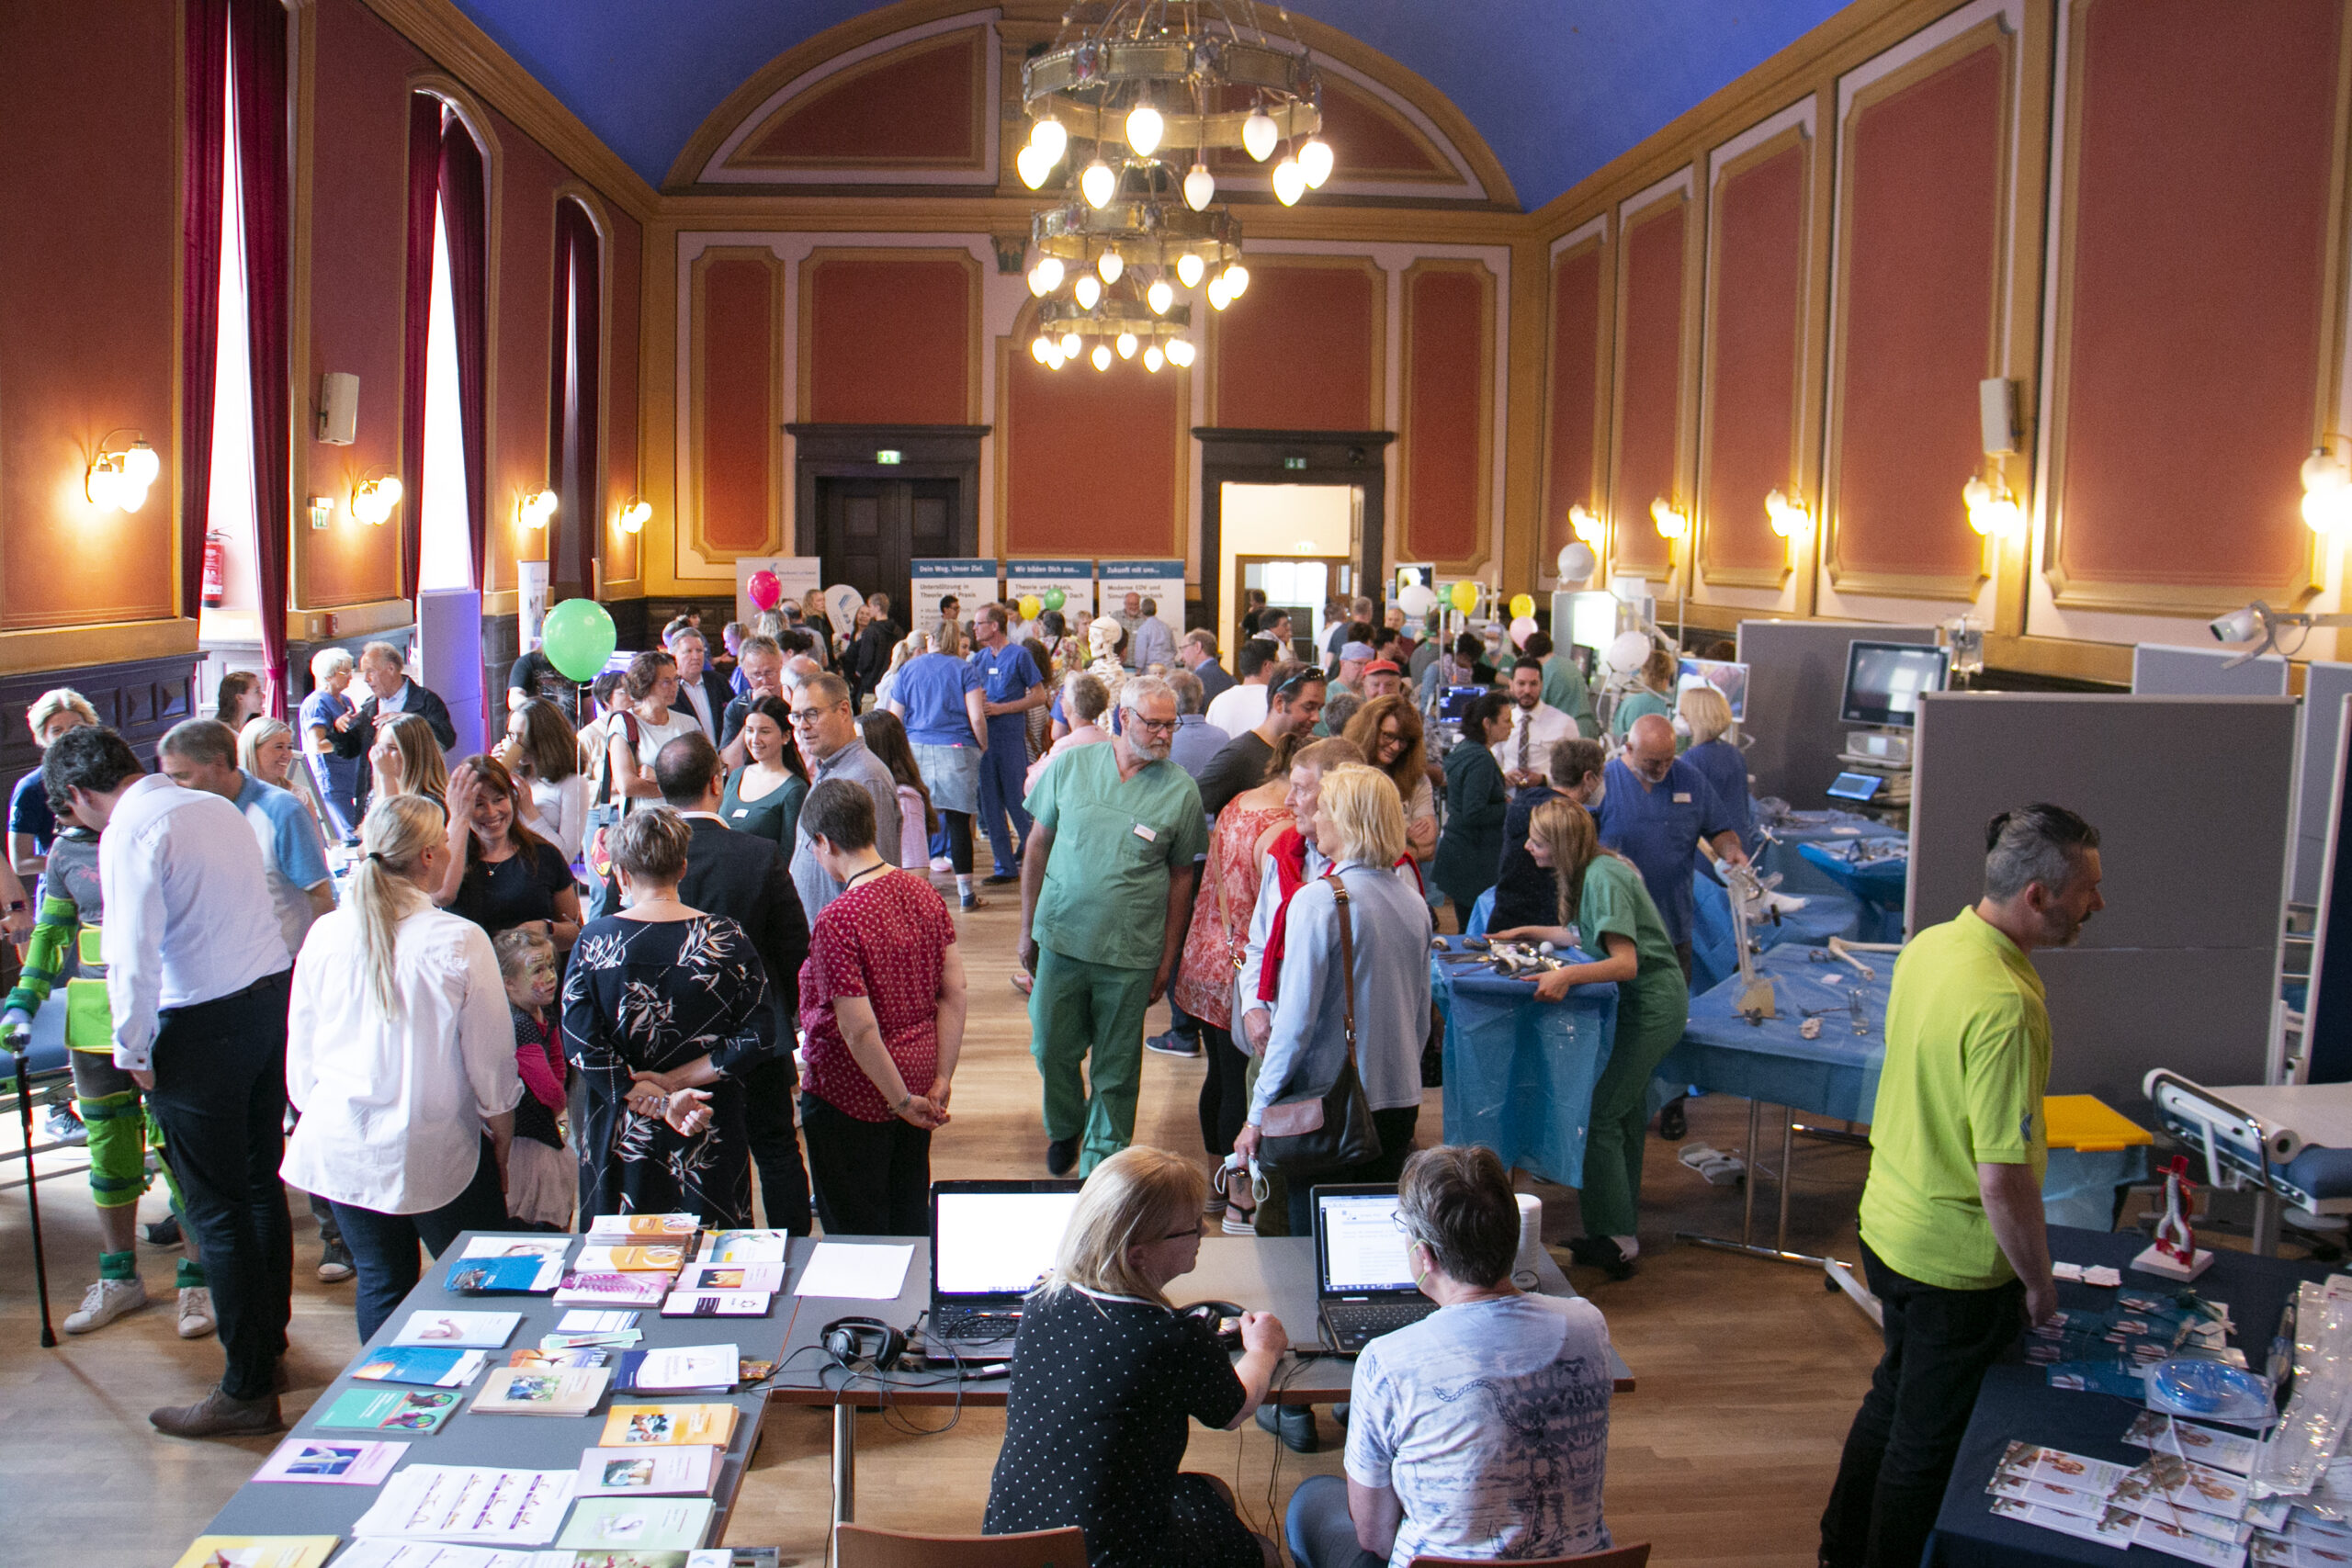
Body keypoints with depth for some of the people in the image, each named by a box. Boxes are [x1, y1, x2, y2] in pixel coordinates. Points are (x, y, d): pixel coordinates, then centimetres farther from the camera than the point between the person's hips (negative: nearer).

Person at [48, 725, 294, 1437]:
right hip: (273, 996, 8)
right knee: (260, 1183, 21)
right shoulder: (215, 806, 10)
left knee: (217, 1210, 1)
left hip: (203, 1026, -8)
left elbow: (133, 956, -19)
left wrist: (134, 1052, -8)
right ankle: (269, 1335, 36)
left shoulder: (128, 834, -14)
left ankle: (248, 1390, 8)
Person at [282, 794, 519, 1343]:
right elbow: (491, 1064, -8)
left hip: (339, 1148, 4)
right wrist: (501, 1145, 5)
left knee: (380, 1286, 15)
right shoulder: (459, 942, -16)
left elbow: (300, 1058, 6)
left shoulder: (325, 935, -5)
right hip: (436, 1153, -4)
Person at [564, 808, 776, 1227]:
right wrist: (678, 1082, -9)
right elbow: (759, 1036, -10)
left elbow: (581, 1046, -13)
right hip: (712, 1140, 0)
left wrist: (662, 1099, -13)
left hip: (620, 1144, 0)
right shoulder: (726, 937, -8)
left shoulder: (594, 942, -8)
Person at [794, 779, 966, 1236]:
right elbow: (955, 991, -2)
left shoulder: (837, 921, -24)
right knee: (911, 1219, 22)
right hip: (917, 1083, 7)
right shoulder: (924, 894, -3)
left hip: (853, 1099, -7)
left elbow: (859, 1030, -24)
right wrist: (942, 1079, -1)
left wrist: (902, 1100, -14)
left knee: (856, 1233, 11)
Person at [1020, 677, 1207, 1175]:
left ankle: (1103, 1162, 23)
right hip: (1061, 938, 1)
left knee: (1116, 1067, 7)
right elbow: (1038, 847, 7)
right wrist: (1027, 928, 7)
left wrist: (1168, 958, 2)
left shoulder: (1181, 790, -5)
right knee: (1052, 1049, 12)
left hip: (1130, 953, -1)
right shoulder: (1070, 766, -2)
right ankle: (1065, 1128, 41)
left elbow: (1181, 876, 2)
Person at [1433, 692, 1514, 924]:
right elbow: (1474, 814, -25)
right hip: (1474, 862, -10)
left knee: (1468, 930, 15)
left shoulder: (1462, 750, 10)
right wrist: (1509, 808, -13)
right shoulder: (1481, 759, -19)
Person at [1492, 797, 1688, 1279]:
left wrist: (1567, 976, -42)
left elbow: (1626, 963, -31)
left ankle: (1618, 1242, -5)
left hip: (1652, 1006, -10)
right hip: (1646, 1003, 10)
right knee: (1625, 1110, 18)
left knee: (1599, 1116, -10)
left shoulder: (1605, 879, -23)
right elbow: (1587, 936, 20)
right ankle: (1625, 1216, 30)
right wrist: (1527, 932, 22)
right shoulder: (1594, 870, 7)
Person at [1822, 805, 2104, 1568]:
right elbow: (2002, 1179, -29)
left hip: (1888, 1225, 9)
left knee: (1895, 1397, 27)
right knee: (1930, 1438, 12)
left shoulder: (1930, 943, -2)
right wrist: (2040, 1281, -13)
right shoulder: (2006, 1006, -30)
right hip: (1958, 1257, -9)